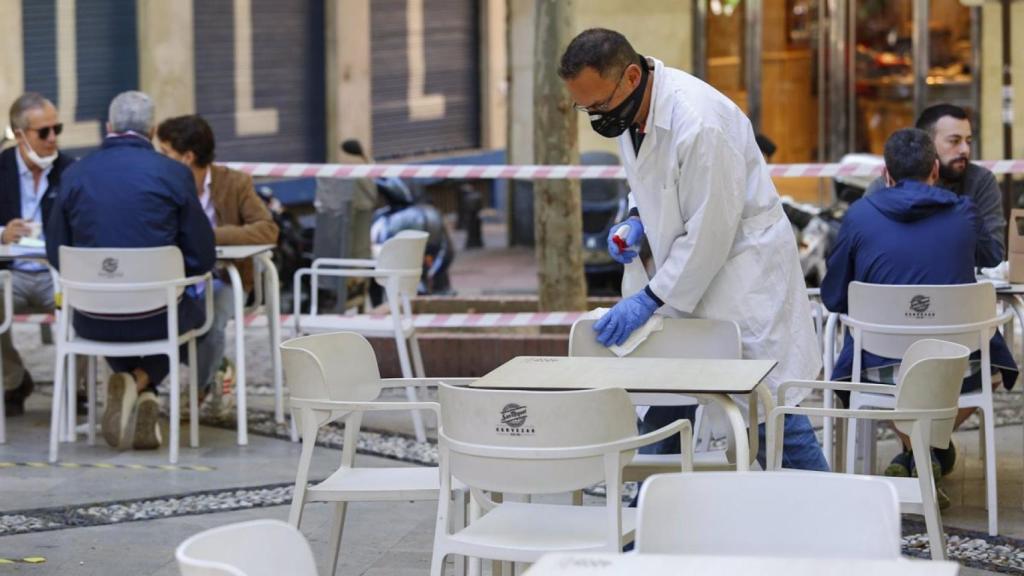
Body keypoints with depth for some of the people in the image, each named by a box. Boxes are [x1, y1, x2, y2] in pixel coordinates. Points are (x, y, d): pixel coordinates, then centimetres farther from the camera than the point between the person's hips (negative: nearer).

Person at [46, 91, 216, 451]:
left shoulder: (74, 175, -2)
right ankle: (141, 382, 9)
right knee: (194, 306, 33)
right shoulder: (174, 174, -7)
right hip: (157, 318, -2)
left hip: (92, 320, 2)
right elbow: (203, 259, -3)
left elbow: (56, 256, 5)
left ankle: (134, 389, 16)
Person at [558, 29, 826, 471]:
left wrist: (650, 301, -20)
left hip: (740, 265, -8)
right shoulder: (630, 108, -1)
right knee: (664, 401, 8)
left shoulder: (699, 123, -29)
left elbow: (709, 233, -24)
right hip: (688, 269, 8)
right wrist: (637, 219, 1)